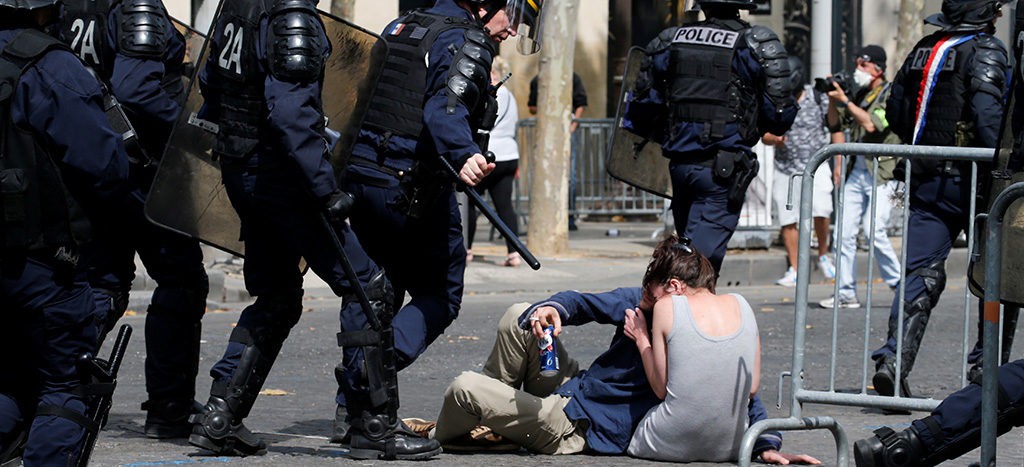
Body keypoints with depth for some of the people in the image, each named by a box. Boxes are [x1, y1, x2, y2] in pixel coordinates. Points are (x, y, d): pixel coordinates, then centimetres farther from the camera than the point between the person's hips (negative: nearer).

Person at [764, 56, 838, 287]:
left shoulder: (819, 100, -3)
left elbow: (836, 130, 4)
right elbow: (765, 135, 9)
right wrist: (774, 139, -17)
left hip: (815, 166, -3)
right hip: (785, 169, 3)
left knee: (820, 211, -20)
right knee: (787, 221, 1)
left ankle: (823, 255, 4)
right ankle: (793, 271, 11)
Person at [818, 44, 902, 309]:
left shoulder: (890, 94, -5)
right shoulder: (858, 95, 16)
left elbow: (872, 125, -19)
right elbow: (835, 124, 20)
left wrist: (844, 100, -16)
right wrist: (832, 98, 5)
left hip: (881, 174, -7)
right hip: (855, 173, 7)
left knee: (875, 232, -16)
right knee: (845, 233, 0)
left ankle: (899, 285, 0)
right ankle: (846, 294, 5)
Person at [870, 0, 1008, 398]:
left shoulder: (923, 50, 12)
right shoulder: (985, 52, -8)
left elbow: (896, 113, 18)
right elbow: (988, 114, -21)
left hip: (924, 180, 5)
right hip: (967, 181, -5)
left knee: (921, 273, 0)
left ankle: (893, 359, -18)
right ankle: (987, 362, 15)